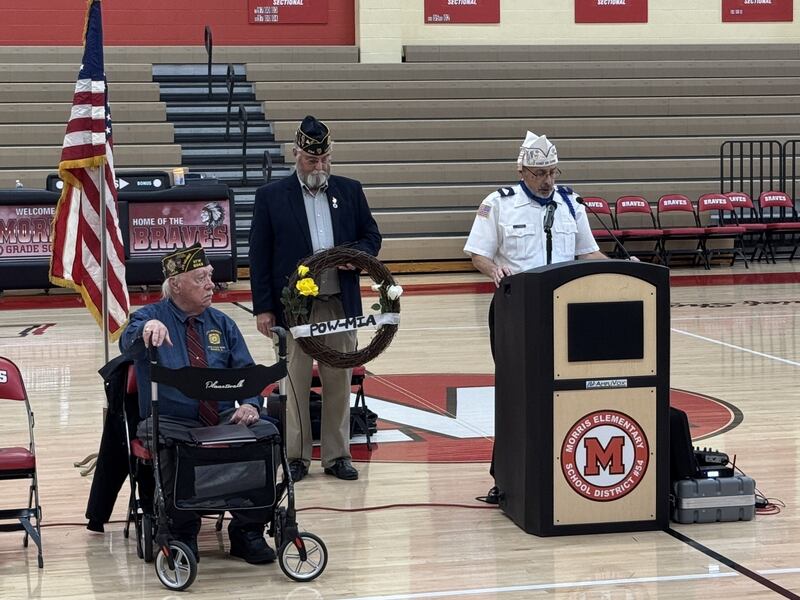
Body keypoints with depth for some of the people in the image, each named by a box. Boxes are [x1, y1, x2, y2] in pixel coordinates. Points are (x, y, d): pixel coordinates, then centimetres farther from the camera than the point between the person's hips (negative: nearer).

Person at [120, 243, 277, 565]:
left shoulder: (222, 324, 16)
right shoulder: (151, 317, 3)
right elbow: (128, 342, -21)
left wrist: (250, 405, -10)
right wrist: (146, 328, -45)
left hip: (224, 418, 4)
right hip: (170, 422, -3)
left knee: (266, 434, -25)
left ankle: (248, 532, -11)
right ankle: (183, 534, -13)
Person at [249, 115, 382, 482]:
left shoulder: (349, 191, 9)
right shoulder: (271, 197, 0)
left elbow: (372, 236, 15)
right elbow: (259, 256, -1)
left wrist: (357, 254, -9)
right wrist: (263, 308, -6)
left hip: (341, 304, 3)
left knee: (339, 379, 8)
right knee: (295, 380, 3)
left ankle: (337, 455, 17)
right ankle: (296, 456, 13)